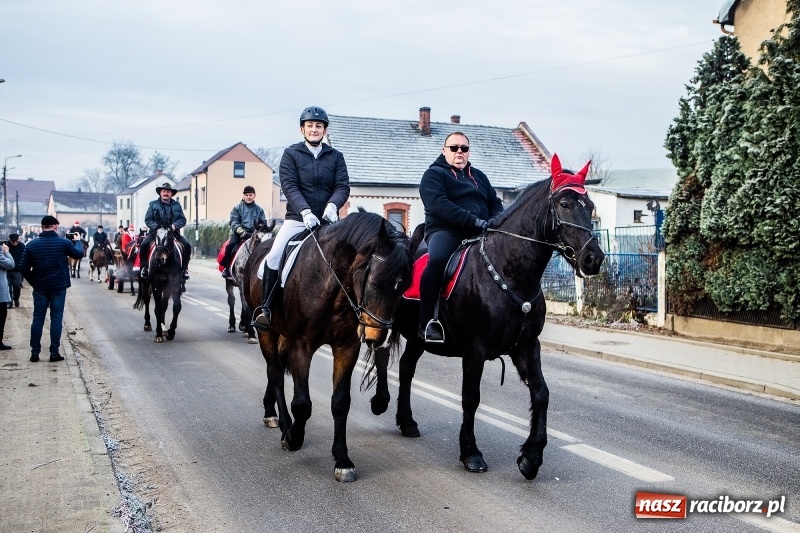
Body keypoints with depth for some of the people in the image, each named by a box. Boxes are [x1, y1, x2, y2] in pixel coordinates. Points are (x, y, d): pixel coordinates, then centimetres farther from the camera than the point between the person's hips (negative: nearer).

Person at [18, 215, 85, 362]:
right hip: (59, 287, -2)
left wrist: (33, 282, 10)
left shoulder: (31, 245, -4)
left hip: (40, 288, 2)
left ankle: (35, 353, 10)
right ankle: (54, 353, 4)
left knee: (38, 319, 9)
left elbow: (23, 268, -3)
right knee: (56, 318, 3)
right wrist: (77, 241, 28)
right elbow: (79, 254, 10)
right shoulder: (64, 243, -8)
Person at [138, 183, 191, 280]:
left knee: (187, 246, -17)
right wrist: (155, 226, -17)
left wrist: (174, 225, -15)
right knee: (144, 245, -26)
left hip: (173, 231, 1)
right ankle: (143, 267, -11)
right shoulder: (153, 204, 7)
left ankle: (184, 268, -3)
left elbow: (183, 220, 5)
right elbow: (148, 219, 2)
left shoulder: (176, 205, 11)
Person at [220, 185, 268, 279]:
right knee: (231, 245, -28)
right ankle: (226, 267, -13)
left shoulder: (259, 209, 14)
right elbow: (234, 222, -1)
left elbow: (263, 223, 13)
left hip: (253, 234, 1)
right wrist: (241, 231, -18)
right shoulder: (237, 208, 8)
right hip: (239, 233, -1)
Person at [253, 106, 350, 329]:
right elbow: (289, 186, -8)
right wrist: (305, 212, -24)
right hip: (297, 218, -2)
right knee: (274, 257, -19)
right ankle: (265, 308, -6)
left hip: (328, 219, 2)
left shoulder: (336, 156, 10)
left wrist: (332, 205, -21)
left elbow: (343, 187, 1)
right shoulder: (291, 154, 4)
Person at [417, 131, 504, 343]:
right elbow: (439, 205, -12)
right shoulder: (434, 174, 5)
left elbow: (496, 203, 21)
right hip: (445, 231, -6)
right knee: (438, 260, -37)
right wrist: (474, 221, -21)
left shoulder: (478, 176, 26)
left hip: (480, 234, 6)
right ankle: (426, 321, -29)